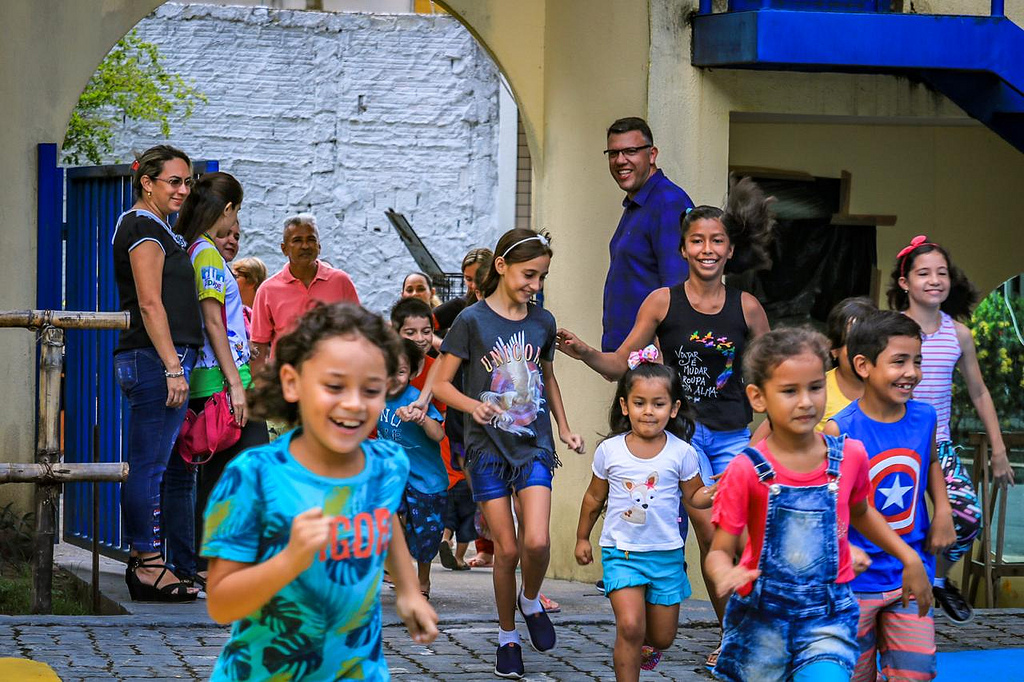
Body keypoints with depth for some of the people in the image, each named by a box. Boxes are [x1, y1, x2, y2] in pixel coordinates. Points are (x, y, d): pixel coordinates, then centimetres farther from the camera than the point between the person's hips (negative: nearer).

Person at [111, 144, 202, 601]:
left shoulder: (156, 230, 23)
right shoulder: (145, 228, -9)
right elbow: (150, 304, -17)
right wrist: (173, 366, -20)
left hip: (154, 361, 11)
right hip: (157, 359, -11)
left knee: (146, 468, 11)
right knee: (149, 466, -9)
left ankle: (142, 563, 14)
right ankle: (149, 568, -8)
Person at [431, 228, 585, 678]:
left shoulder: (543, 322, 6)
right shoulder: (472, 320, -6)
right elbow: (441, 384, -5)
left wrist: (564, 429, 18)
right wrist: (473, 405, -23)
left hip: (533, 444, 2)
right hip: (488, 445, -2)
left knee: (537, 541, -16)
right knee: (506, 548, -2)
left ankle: (531, 602, 14)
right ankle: (507, 637, 16)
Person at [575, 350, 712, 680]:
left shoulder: (681, 452, -5)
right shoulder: (609, 450, -4)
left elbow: (695, 495, 6)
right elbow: (595, 497, 11)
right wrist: (582, 538, 19)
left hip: (666, 554, 1)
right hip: (621, 552, -1)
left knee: (663, 637, 11)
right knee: (629, 627, -18)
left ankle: (645, 644, 47)